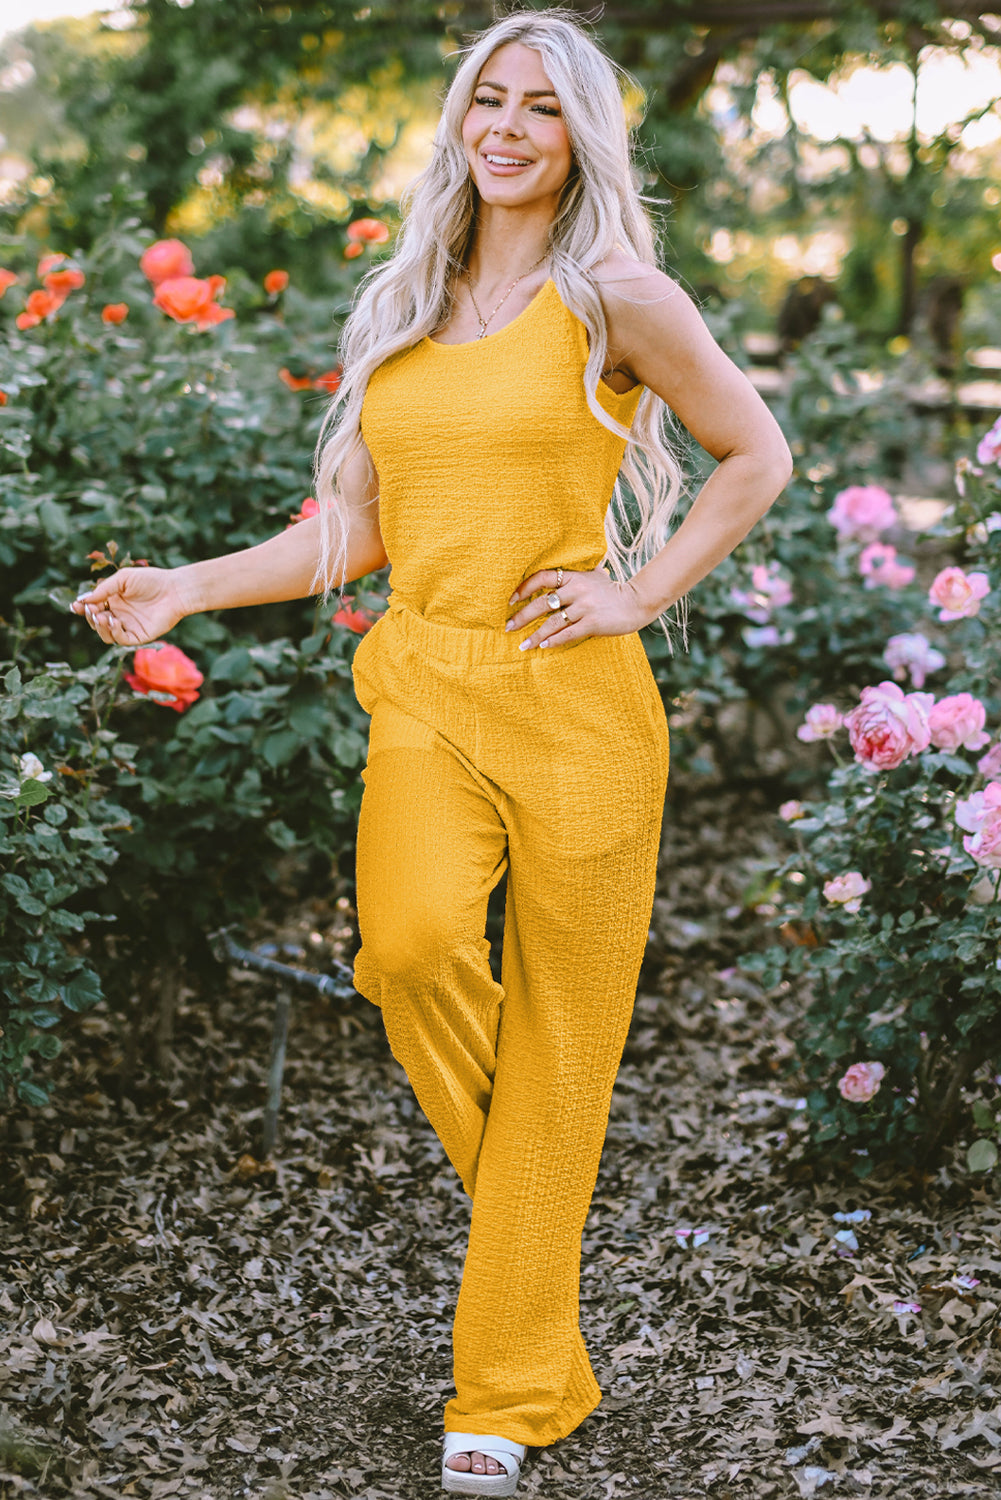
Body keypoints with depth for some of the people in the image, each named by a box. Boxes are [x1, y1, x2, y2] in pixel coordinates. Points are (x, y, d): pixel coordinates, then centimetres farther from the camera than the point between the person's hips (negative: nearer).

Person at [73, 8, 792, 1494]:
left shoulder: (617, 296, 0)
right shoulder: (400, 310, 13)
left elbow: (756, 453, 7)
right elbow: (352, 533, 16)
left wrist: (640, 593, -2)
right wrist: (187, 587, 7)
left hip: (574, 700, -3)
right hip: (423, 687, 3)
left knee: (556, 1040, 1)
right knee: (410, 943, -25)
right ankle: (527, 1182, 9)